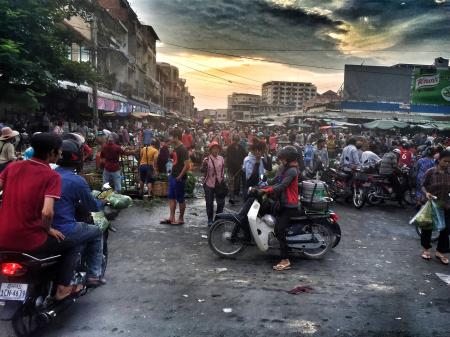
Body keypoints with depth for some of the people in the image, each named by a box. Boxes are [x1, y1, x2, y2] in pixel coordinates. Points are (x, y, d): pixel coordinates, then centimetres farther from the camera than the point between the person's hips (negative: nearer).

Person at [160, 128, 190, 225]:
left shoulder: (183, 149, -17)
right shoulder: (175, 148, 9)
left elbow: (187, 165, -22)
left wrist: (180, 176, -18)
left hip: (179, 178, -9)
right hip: (173, 176, 9)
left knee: (180, 199, 3)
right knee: (171, 197, 12)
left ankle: (181, 219, 14)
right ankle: (171, 218, 20)